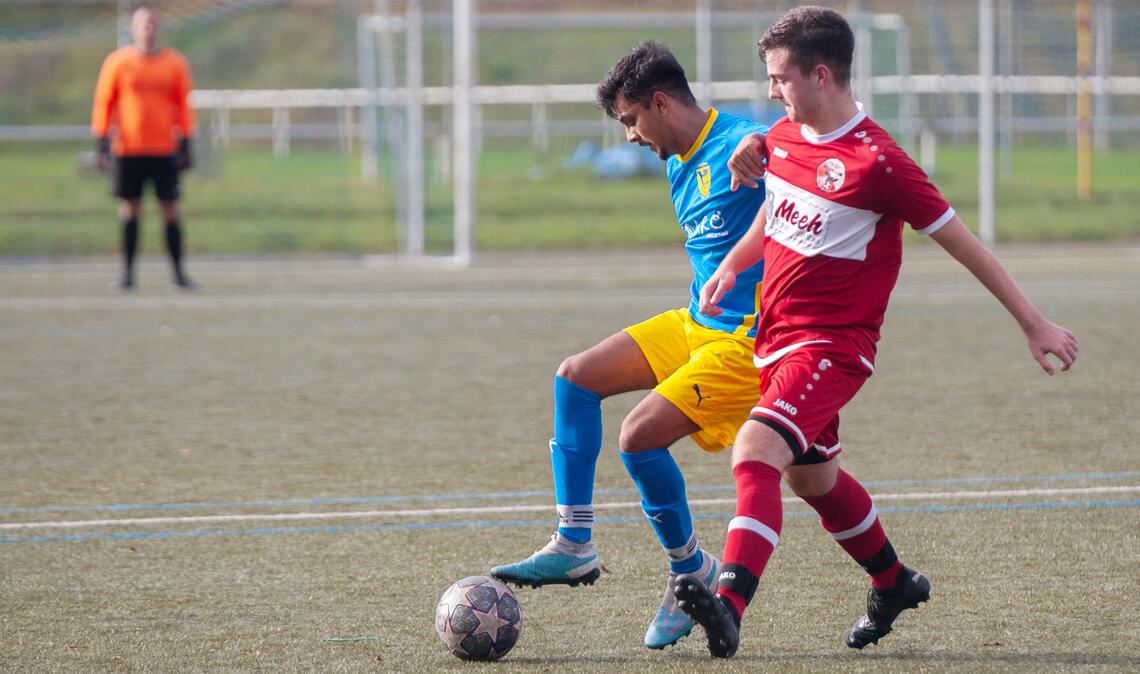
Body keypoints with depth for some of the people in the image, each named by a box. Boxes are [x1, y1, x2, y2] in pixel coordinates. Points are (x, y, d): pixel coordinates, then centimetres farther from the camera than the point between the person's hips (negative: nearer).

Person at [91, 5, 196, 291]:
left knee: (170, 209, -1)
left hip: (164, 149, 1)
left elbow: (183, 106, 9)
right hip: (128, 149, -1)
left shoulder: (174, 63, 6)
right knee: (129, 208, 0)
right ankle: (127, 273, 6)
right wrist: (101, 143, -3)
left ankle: (178, 272, 4)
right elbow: (103, 103, 3)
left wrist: (185, 145, 5)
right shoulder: (118, 62, 2)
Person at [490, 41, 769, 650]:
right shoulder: (679, 165, 12)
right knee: (575, 378, 5)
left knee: (639, 436, -18)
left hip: (744, 341, -10)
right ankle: (573, 547, 6)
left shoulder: (741, 146, -17)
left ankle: (692, 572, 5)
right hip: (693, 324, 10)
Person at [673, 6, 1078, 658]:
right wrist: (730, 267, 9)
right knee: (813, 477, 23)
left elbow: (962, 242, -11)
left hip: (832, 346, -9)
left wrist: (1035, 324, -6)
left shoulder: (877, 162, -18)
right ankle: (894, 583, 46)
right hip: (776, 336, 9)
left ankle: (729, 605, -41)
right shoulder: (782, 138, 5)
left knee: (756, 450, -29)